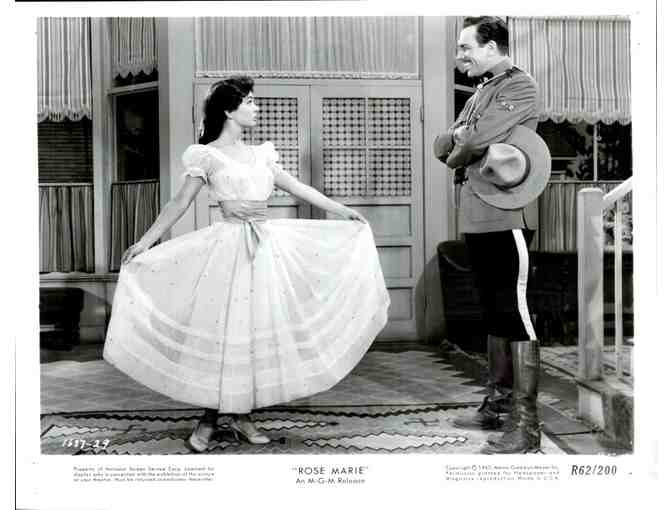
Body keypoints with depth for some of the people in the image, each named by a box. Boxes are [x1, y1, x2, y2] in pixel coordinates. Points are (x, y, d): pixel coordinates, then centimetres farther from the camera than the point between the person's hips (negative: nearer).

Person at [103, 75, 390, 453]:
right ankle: (210, 419, 13)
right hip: (229, 246, -5)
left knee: (260, 329, 5)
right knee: (223, 329, -2)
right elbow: (180, 204, -1)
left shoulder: (261, 153, 13)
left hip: (269, 246, 5)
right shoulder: (206, 155, -2)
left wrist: (343, 211, 18)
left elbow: (297, 187, 17)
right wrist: (145, 242, -7)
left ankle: (242, 415, 17)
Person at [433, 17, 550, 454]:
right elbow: (443, 146, 13)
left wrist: (458, 153, 0)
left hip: (505, 219, -9)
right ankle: (499, 404, 25)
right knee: (494, 314, 14)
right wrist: (458, 139, -7)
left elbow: (475, 143, -18)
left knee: (515, 314, -8)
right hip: (477, 218, 9)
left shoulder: (520, 86, -6)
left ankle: (526, 425, -4)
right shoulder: (479, 94, 21)